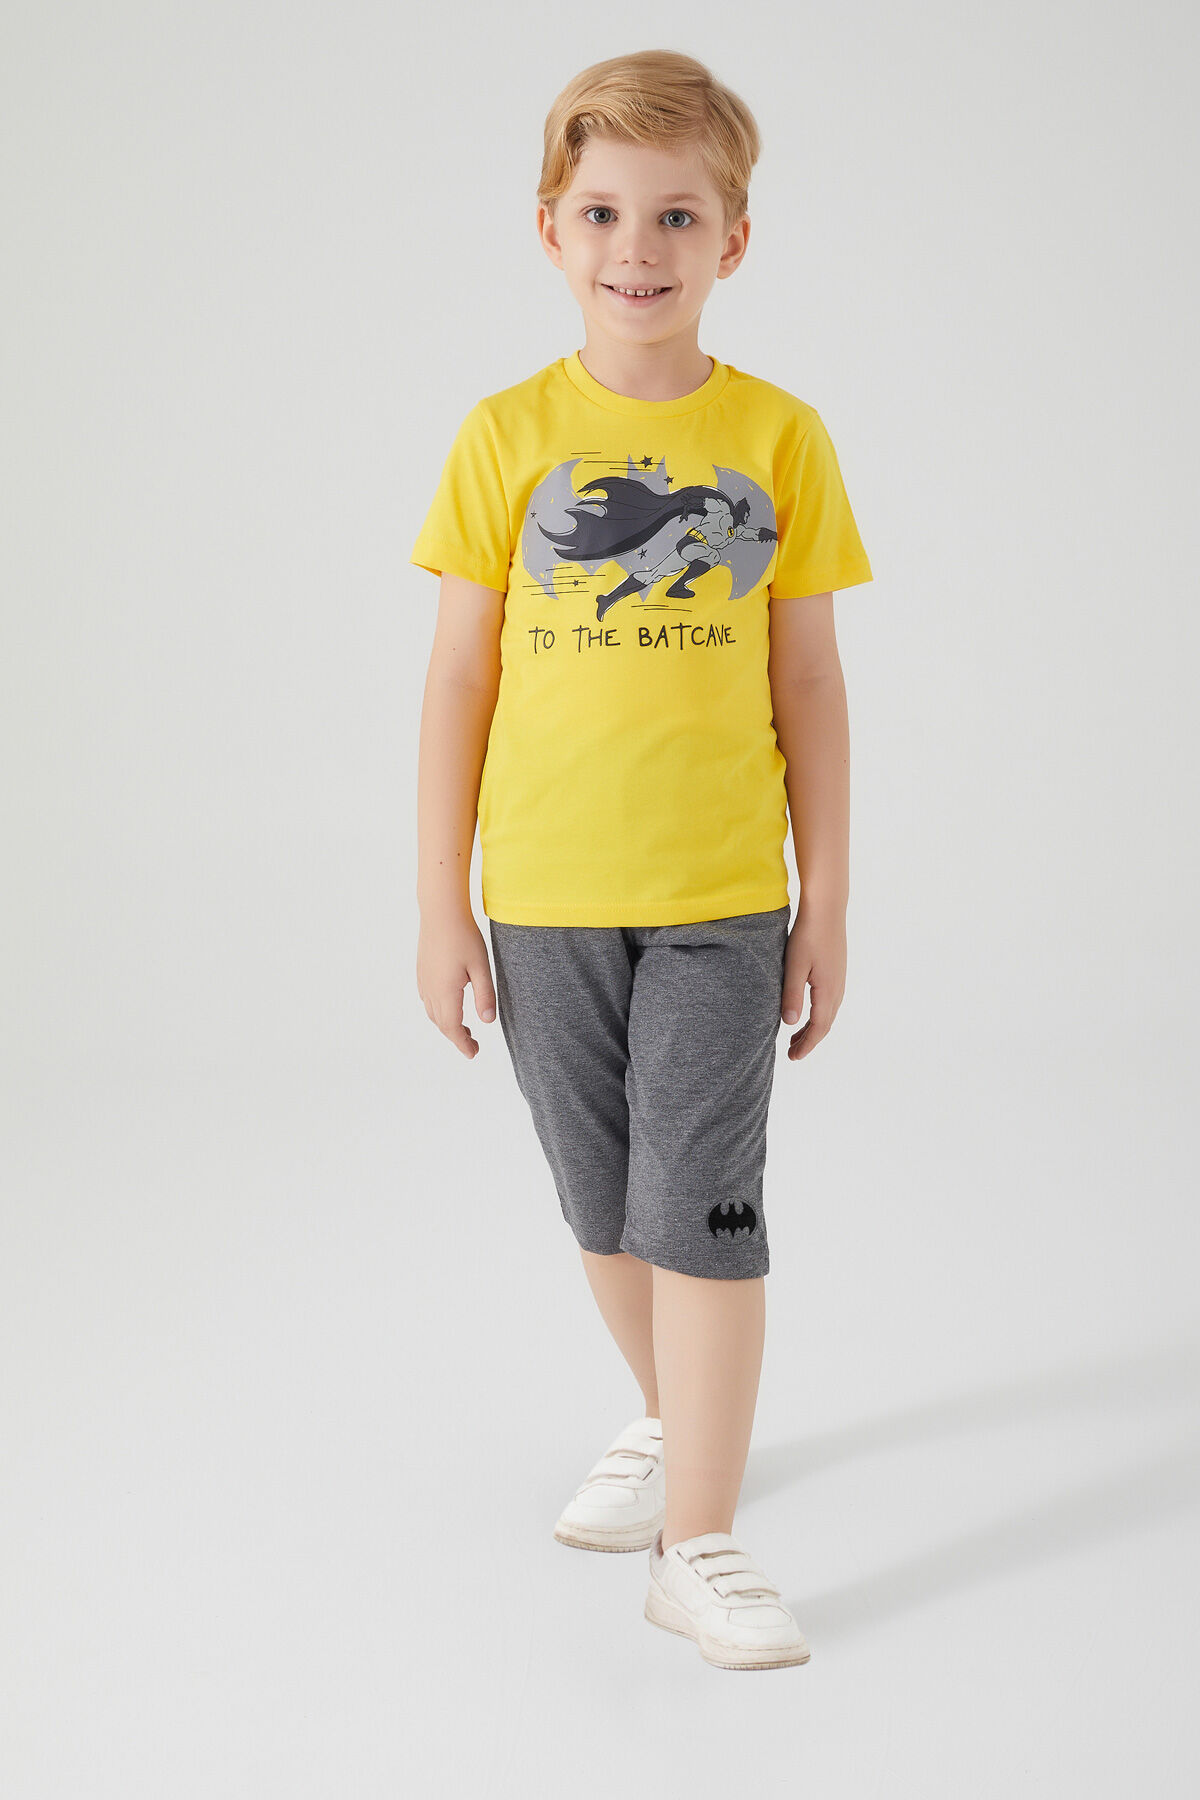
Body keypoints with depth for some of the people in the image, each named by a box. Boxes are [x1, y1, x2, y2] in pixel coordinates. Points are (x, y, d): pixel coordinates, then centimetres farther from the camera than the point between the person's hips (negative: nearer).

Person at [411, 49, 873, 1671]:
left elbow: (808, 686, 1)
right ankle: (670, 1417, 40)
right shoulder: (508, 438, -2)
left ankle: (698, 1547, 3)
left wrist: (827, 906, 1)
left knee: (700, 1202, -5)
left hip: (720, 897, -2)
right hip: (544, 899, 2)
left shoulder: (779, 437, -2)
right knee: (604, 1206, 16)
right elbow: (461, 678, 0)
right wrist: (441, 903, -1)